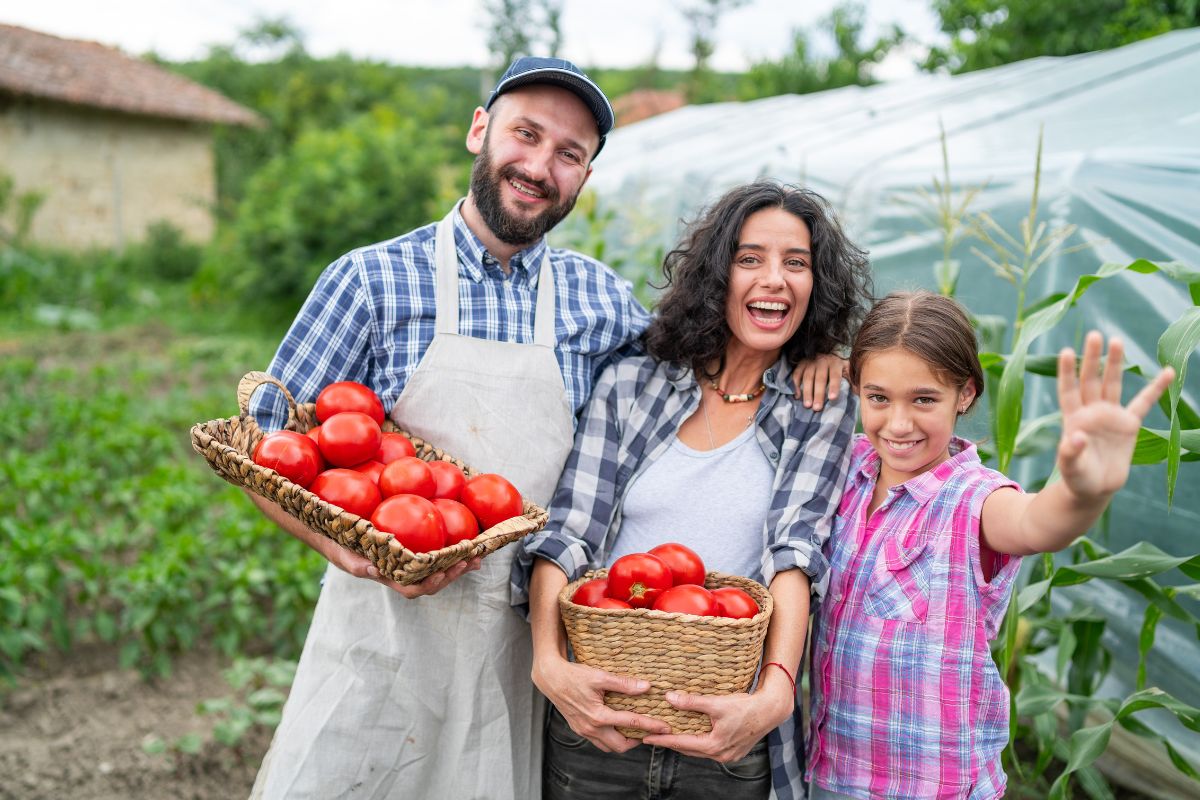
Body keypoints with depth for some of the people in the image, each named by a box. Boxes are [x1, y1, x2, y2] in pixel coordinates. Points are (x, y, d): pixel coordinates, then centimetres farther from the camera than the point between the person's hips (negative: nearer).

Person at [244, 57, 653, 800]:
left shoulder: (601, 298, 4)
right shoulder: (373, 280, -4)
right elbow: (269, 449, -4)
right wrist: (349, 548, -21)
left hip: (523, 648, 2)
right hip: (385, 634, -2)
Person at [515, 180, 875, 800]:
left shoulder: (822, 411, 3)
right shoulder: (630, 385, 2)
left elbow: (795, 549, -10)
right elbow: (564, 534, -5)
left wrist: (774, 692, -25)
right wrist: (549, 662, -21)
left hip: (729, 735, 0)